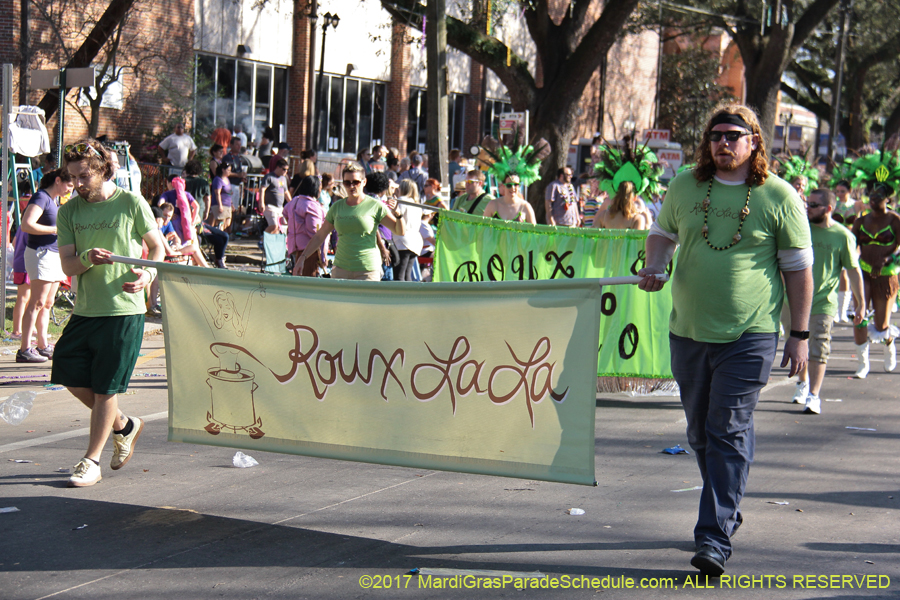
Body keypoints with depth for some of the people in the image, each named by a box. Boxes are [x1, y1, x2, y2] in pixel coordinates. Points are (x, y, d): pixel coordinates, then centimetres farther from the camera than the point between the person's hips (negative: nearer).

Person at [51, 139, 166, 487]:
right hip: (84, 310, 5)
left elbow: (157, 246, 4)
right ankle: (123, 426, 29)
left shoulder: (131, 204, -5)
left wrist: (148, 274, -16)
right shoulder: (69, 212, 5)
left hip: (123, 311, -5)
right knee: (70, 375, 6)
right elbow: (67, 265, 1)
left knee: (106, 388, 0)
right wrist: (88, 259, -22)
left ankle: (91, 462, 12)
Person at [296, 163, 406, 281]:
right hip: (341, 269, 4)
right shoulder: (337, 207, 11)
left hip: (367, 270, -4)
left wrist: (397, 213, -19)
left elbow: (400, 231, -1)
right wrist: (303, 257, 10)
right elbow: (319, 236, 17)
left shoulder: (374, 206, 0)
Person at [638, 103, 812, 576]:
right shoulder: (684, 187, 6)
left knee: (729, 431, -10)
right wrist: (654, 267, 0)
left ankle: (715, 538, -10)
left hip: (749, 336, -4)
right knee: (700, 432, 14)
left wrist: (799, 334, -1)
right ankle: (728, 511, 34)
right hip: (688, 331, 5)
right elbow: (662, 232, 22)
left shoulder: (779, 197, -3)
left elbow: (798, 268, 1)